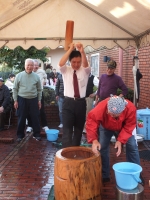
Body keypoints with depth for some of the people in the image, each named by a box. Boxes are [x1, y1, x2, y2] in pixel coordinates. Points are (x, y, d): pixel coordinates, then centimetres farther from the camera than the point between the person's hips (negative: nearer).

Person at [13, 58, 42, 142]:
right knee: (21, 118, 5)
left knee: (35, 118, 5)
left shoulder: (36, 76, 2)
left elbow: (39, 89, 7)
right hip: (22, 99, -1)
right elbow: (15, 89, 0)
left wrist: (39, 100, 3)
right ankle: (20, 135, 17)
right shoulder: (19, 75, -2)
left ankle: (37, 134, 17)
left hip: (33, 99, 1)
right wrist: (15, 100, -4)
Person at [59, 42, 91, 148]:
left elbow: (86, 65, -19)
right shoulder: (66, 70, 4)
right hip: (68, 103, -2)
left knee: (79, 129, 13)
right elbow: (61, 63, -17)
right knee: (67, 130, -8)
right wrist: (70, 49, -23)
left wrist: (82, 51, -36)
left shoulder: (85, 71, 3)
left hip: (81, 103, 2)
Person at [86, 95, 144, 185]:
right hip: (106, 127, 0)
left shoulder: (131, 108, -40)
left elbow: (129, 127, -29)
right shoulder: (101, 107, -44)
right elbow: (91, 121, -41)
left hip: (124, 128, 1)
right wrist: (94, 140, -52)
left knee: (132, 146, -6)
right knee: (102, 147, -8)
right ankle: (104, 176, 8)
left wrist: (120, 140, -39)